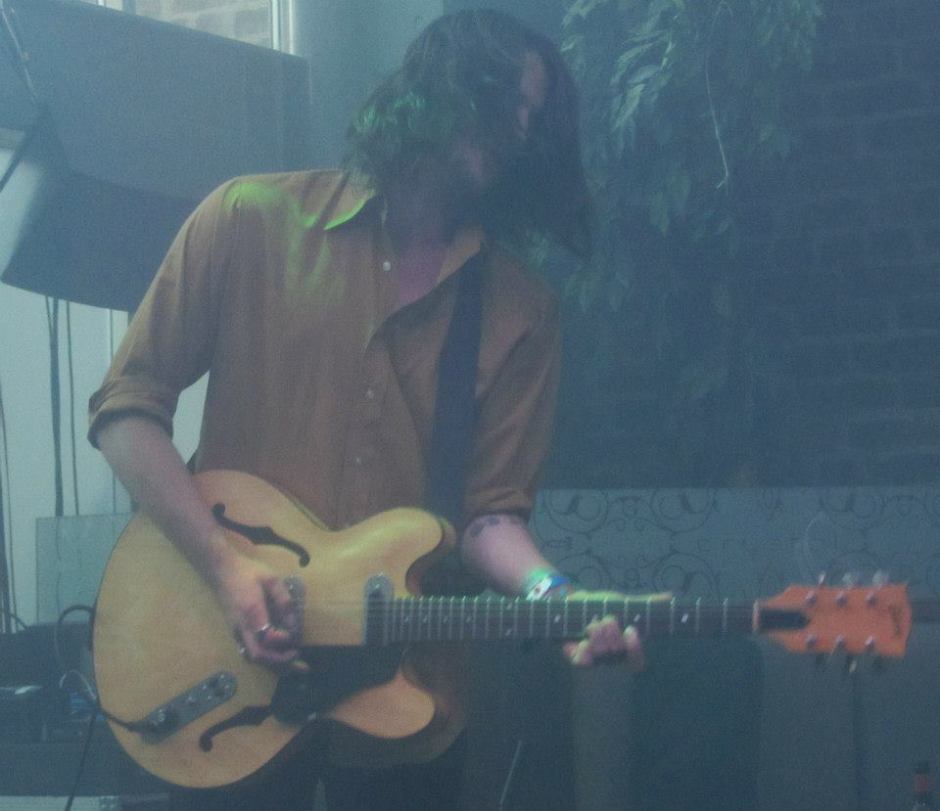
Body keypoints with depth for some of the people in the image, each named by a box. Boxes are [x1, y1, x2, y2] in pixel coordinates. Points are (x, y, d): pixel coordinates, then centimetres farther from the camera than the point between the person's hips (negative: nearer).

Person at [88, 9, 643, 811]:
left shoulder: (522, 311, 4)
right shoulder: (252, 220, -2)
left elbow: (491, 506, 0)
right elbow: (126, 406, -3)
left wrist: (549, 595, -21)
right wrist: (226, 566, -14)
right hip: (230, 677, -2)